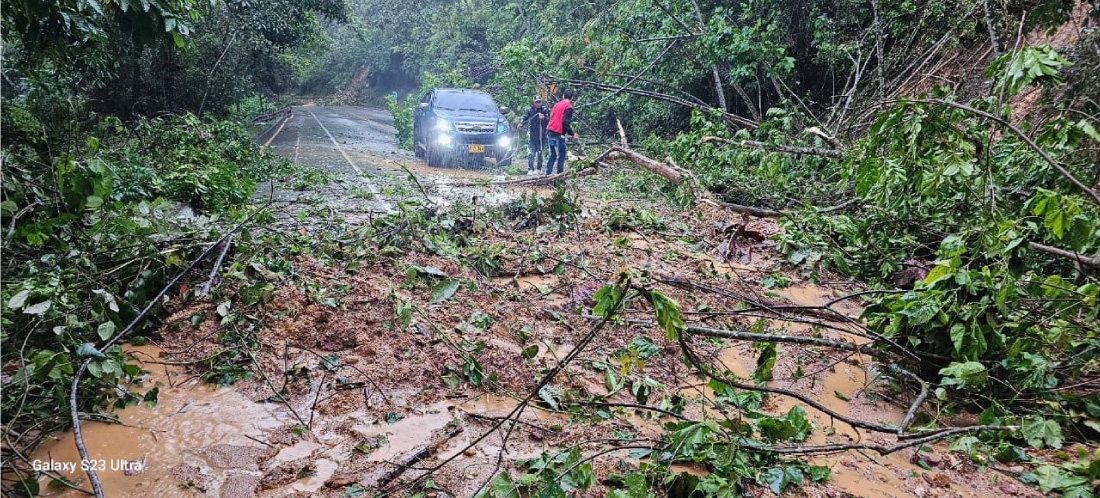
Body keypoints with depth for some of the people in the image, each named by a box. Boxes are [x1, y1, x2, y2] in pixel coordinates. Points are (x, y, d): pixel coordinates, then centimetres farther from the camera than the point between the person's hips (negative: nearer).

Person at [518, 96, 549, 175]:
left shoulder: (544, 110, 0)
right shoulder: (529, 110, 1)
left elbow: (548, 119, -9)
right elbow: (525, 118, -9)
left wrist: (544, 118, -31)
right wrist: (521, 123, -30)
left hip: (542, 135, 1)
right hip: (532, 135, -1)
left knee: (540, 153, 7)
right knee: (531, 153, -7)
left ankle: (538, 169, 17)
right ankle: (530, 169, -4)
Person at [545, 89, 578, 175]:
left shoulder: (557, 104, 16)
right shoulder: (568, 107, -7)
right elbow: (565, 122, -16)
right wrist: (572, 133, -7)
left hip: (550, 132, 8)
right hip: (558, 134, -8)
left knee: (552, 155, 16)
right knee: (561, 157, -1)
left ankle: (548, 174, 15)